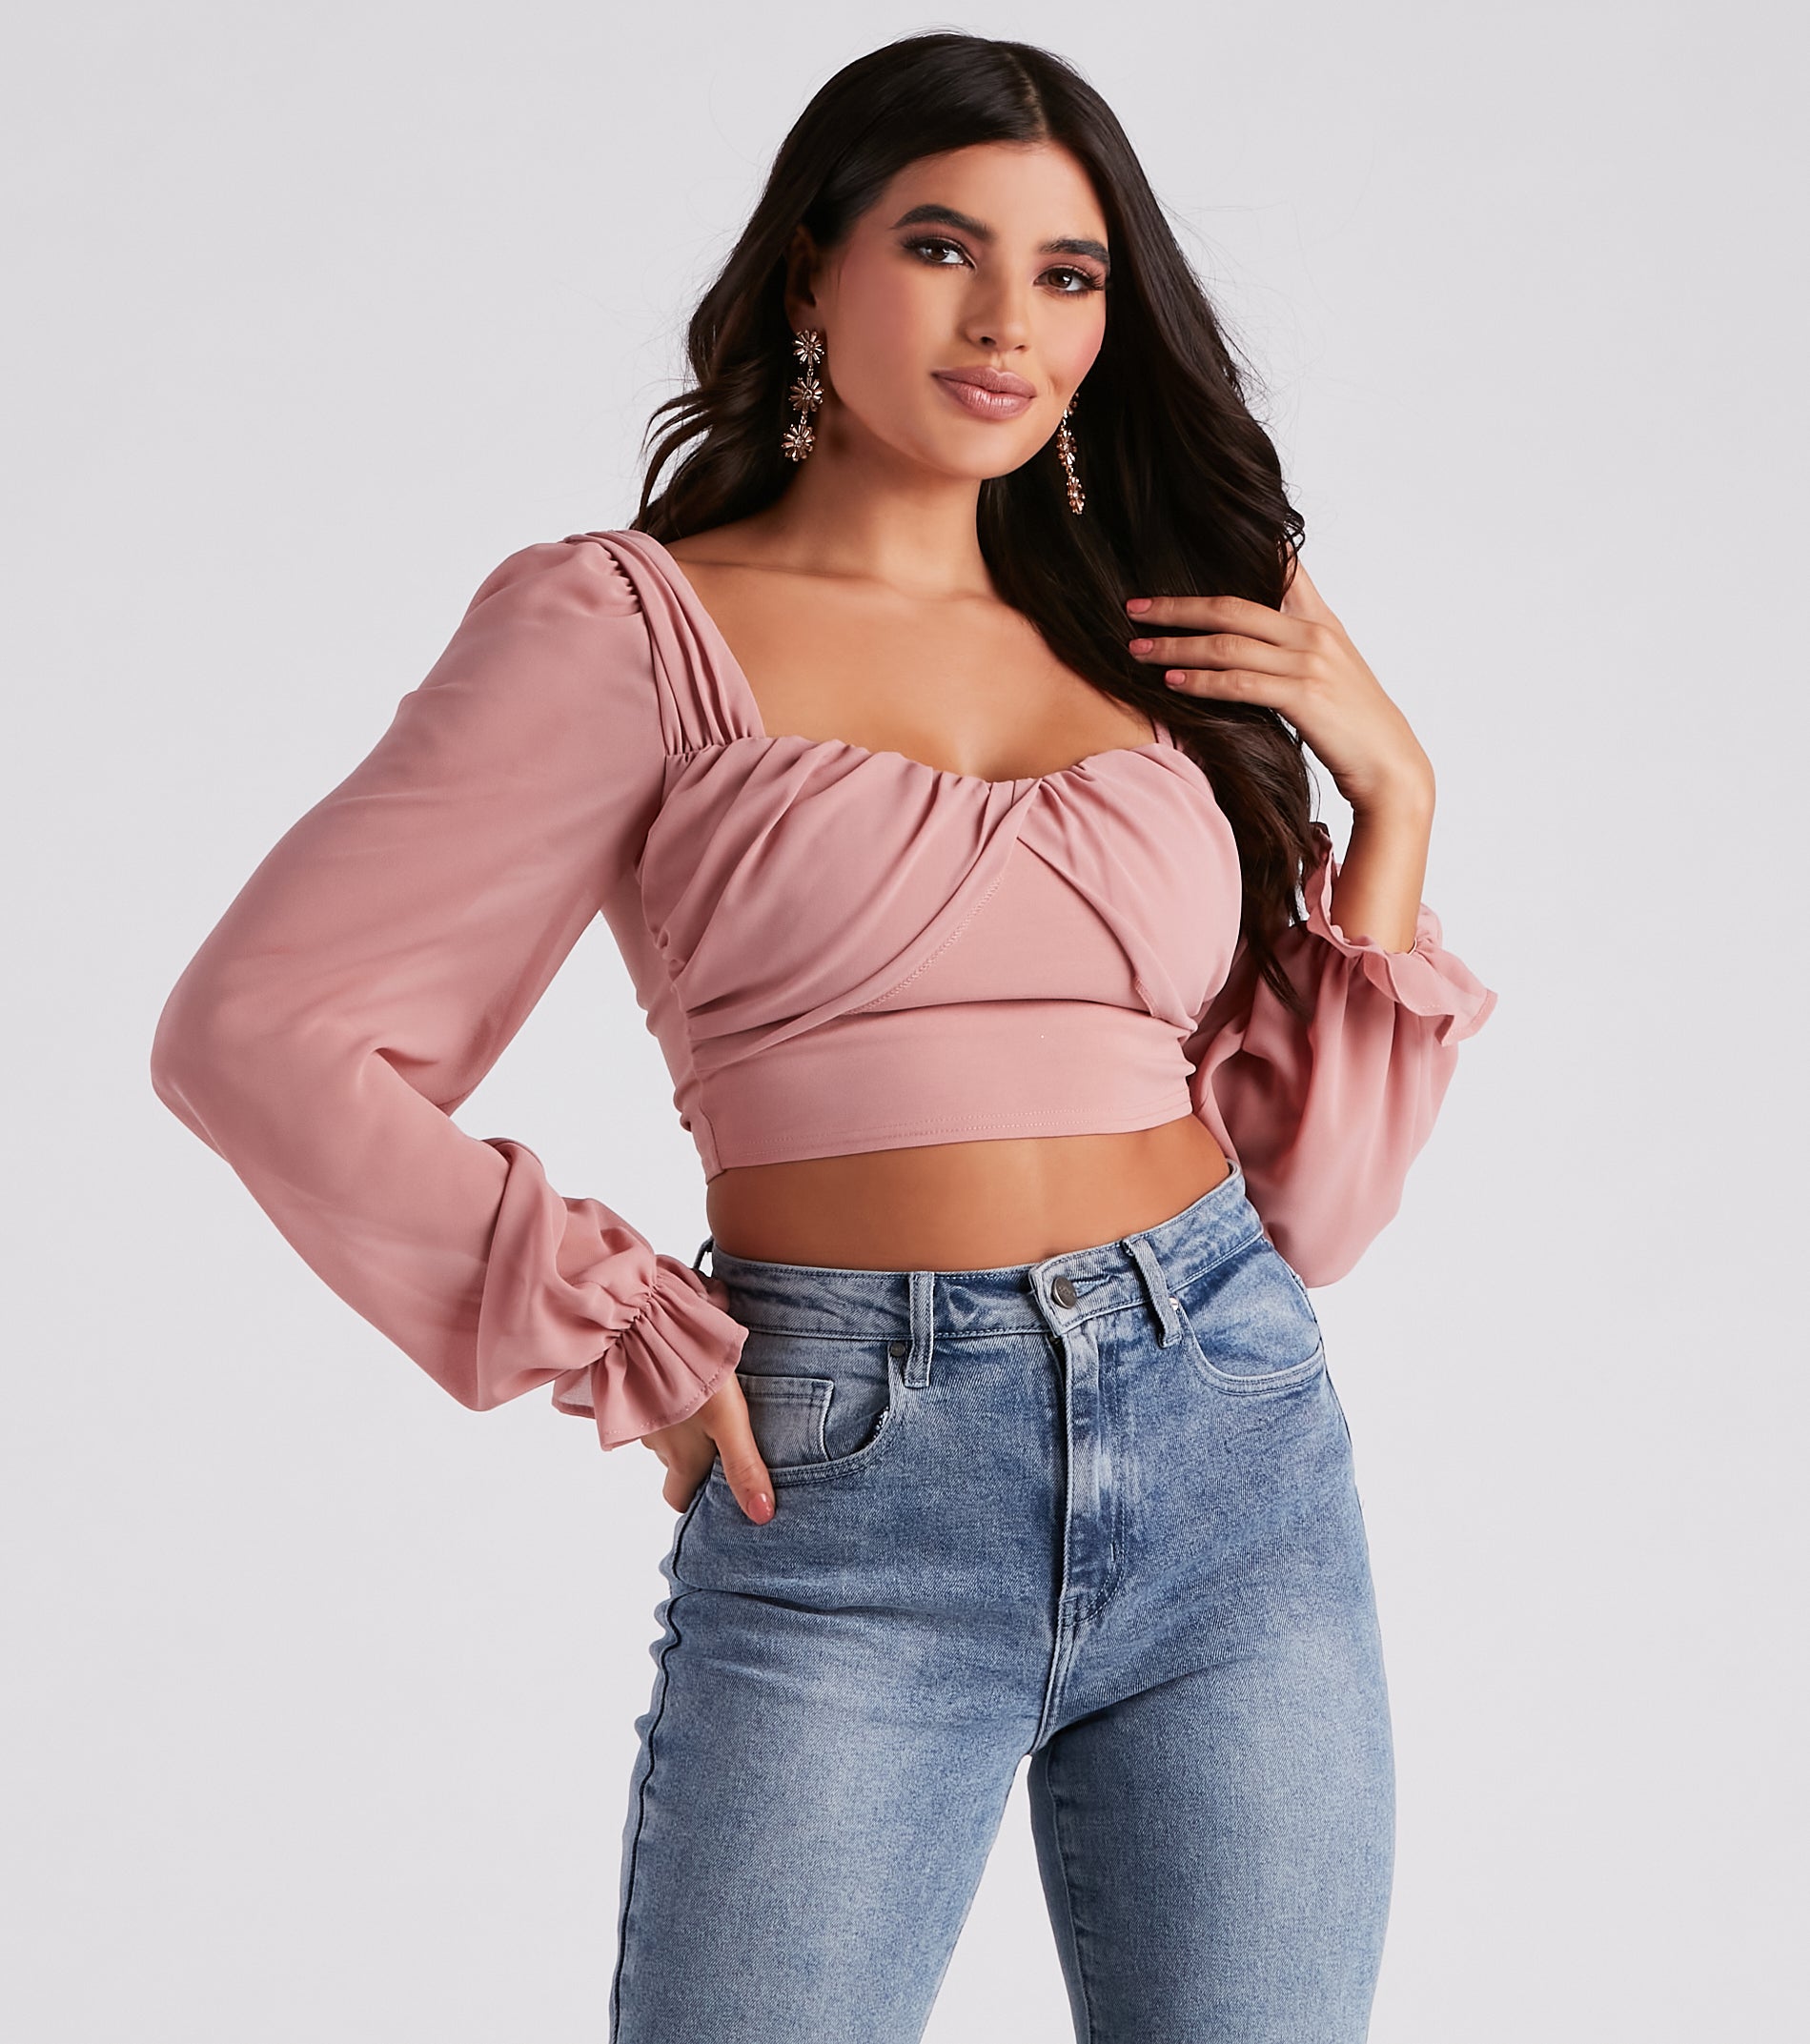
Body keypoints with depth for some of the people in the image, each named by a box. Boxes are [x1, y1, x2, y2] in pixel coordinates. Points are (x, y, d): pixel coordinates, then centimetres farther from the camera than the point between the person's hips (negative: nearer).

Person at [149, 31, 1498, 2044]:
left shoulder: (1157, 650, 12)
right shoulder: (630, 624, -1)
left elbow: (1302, 1184, 9)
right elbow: (259, 1034, -7)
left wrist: (1391, 789, 3)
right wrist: (623, 1347, -6)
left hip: (1238, 1447, 4)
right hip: (846, 1499, -4)